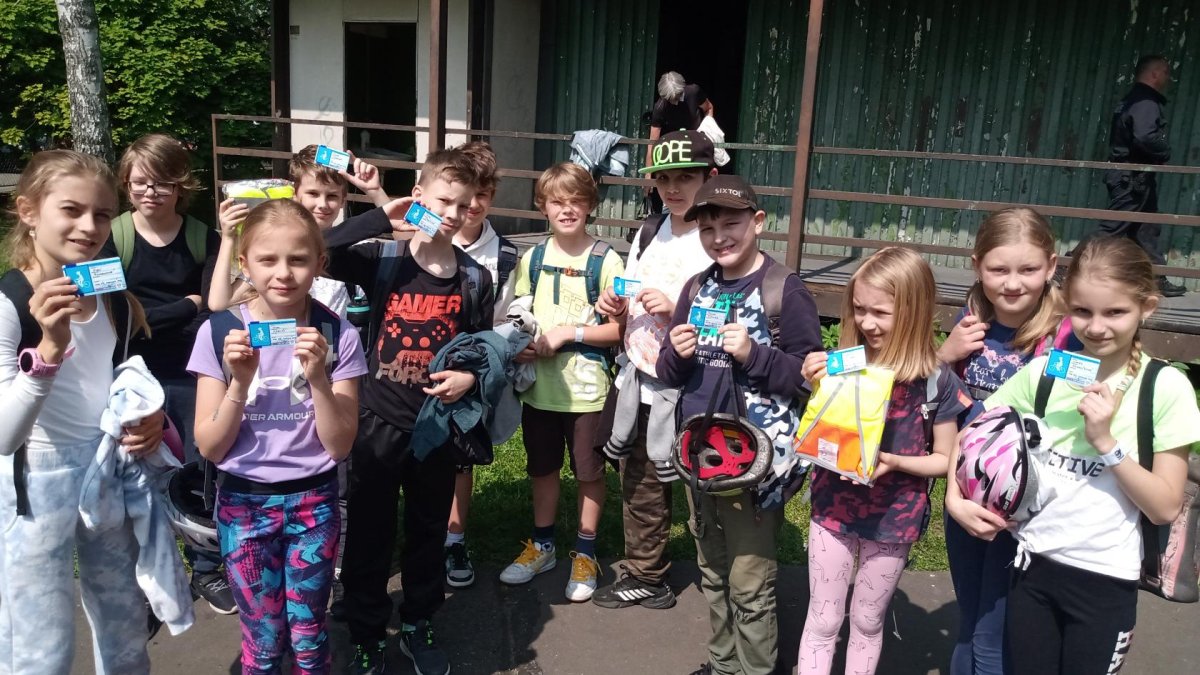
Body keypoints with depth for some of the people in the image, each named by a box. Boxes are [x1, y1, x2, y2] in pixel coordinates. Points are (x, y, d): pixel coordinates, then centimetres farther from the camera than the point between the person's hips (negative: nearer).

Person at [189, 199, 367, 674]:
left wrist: (319, 379, -24)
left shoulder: (336, 335, -10)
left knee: (308, 635, 12)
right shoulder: (219, 332, -9)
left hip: (313, 502, 0)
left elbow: (340, 446, -10)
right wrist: (240, 383, -22)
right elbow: (210, 448, -7)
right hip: (243, 504, 0)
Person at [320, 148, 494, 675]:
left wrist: (471, 376, -12)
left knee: (429, 534, 18)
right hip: (378, 422, -2)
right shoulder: (381, 259, -7)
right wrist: (381, 218, -22)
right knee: (369, 538, 10)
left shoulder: (474, 278, 1)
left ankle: (418, 626, 39)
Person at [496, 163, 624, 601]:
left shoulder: (606, 261, -10)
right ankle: (541, 545, 36)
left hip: (587, 387, -4)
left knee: (589, 472, 11)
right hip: (539, 383, 4)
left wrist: (570, 332, -19)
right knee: (542, 467, 18)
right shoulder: (532, 259, 3)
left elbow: (619, 329, -11)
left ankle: (585, 554, 29)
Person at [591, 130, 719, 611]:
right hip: (639, 381, 7)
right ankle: (644, 576, 35)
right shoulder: (650, 232, 10)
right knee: (639, 486, 17)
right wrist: (617, 309, -2)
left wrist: (676, 310, -24)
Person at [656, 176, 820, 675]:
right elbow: (670, 375, 11)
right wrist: (677, 354, -11)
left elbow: (811, 373, -11)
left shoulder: (786, 290, -10)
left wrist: (754, 354, -23)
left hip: (756, 459, -6)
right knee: (712, 573, 20)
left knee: (750, 583, 3)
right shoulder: (696, 288, 7)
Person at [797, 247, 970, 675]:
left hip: (893, 518, -1)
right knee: (822, 621, 14)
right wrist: (819, 389, -17)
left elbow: (945, 459, -6)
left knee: (867, 622, 19)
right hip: (834, 508, 2)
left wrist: (894, 462, -23)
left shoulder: (937, 382, -15)